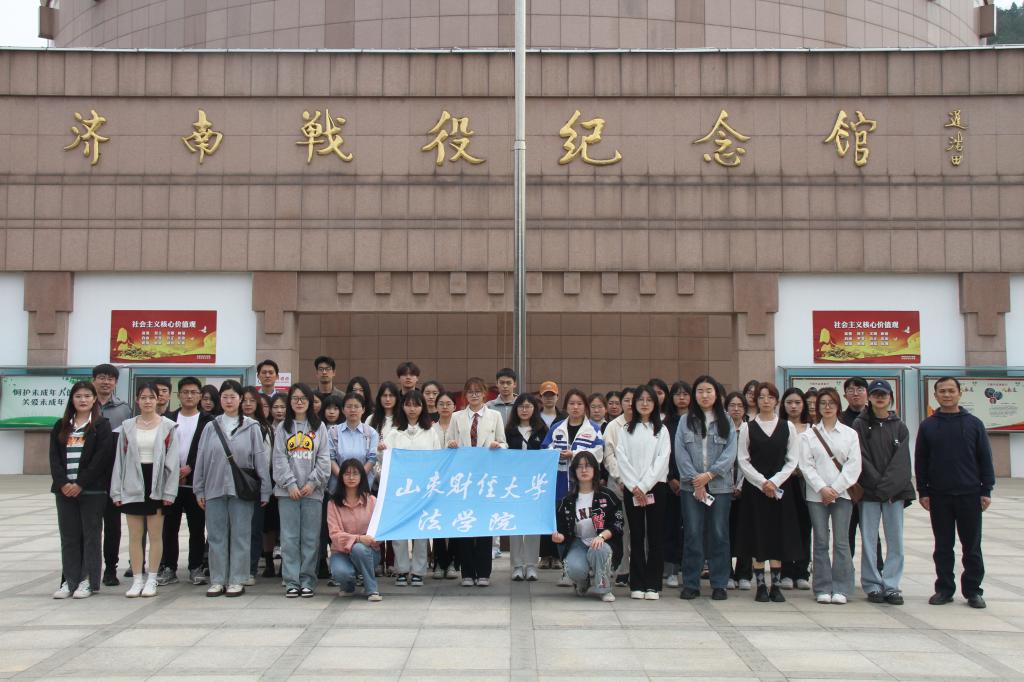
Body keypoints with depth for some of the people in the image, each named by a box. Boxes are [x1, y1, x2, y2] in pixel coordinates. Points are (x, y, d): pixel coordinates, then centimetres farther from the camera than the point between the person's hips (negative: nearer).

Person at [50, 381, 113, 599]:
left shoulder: (101, 425, -1)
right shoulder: (61, 426, 12)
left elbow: (102, 457, -9)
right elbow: (54, 457, 5)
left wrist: (81, 483, -14)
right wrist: (63, 483, -9)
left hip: (92, 490, -4)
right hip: (65, 489, 4)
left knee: (91, 535, 1)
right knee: (68, 536, 7)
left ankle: (89, 581, 6)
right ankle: (70, 580, 13)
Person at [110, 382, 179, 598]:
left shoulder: (168, 427, 0)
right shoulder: (127, 426, 7)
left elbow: (172, 461, -3)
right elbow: (120, 459, 6)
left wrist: (169, 492, -9)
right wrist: (117, 491, 1)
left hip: (157, 485, -2)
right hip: (133, 486, 2)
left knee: (155, 535, 3)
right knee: (134, 535, 6)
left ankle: (151, 580, 11)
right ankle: (137, 580, 14)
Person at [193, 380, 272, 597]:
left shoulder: (251, 427, 0)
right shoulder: (211, 427, 7)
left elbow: (261, 460, -1)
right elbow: (201, 460, 9)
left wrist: (264, 491, -3)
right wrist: (199, 490, 6)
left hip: (241, 490, -2)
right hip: (215, 489, 2)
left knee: (240, 536, 2)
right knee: (216, 536, 7)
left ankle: (237, 581, 9)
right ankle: (217, 580, 14)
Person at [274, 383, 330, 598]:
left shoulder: (319, 427, 8)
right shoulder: (283, 428, 8)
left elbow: (323, 459, 3)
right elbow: (279, 459, 2)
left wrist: (312, 483, -7)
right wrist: (290, 484, -8)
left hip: (312, 490, 0)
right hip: (288, 491, 0)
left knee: (310, 537, 1)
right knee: (289, 537, 0)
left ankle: (307, 581, 8)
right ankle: (291, 581, 5)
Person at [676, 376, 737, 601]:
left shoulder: (726, 421, 7)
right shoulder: (686, 421, 8)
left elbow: (730, 453, -1)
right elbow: (680, 453, 1)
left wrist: (709, 475, -12)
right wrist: (695, 480, -9)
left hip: (720, 485, 0)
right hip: (691, 486, 0)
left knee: (719, 534, 3)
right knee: (692, 534, 1)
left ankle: (719, 584, 11)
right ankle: (690, 584, 8)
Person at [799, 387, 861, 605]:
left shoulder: (850, 433, 7)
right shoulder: (808, 434, 7)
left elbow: (854, 465, -1)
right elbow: (806, 465, 1)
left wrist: (836, 488, -9)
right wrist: (822, 488, -11)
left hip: (842, 493, 0)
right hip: (817, 495, 0)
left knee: (841, 542, -2)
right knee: (821, 542, 2)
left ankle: (840, 588, 5)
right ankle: (823, 589, 7)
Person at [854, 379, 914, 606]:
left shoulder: (899, 427, 8)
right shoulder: (860, 425, 3)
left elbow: (901, 461, -1)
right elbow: (862, 459, -5)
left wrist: (888, 486, -13)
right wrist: (879, 485, -12)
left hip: (895, 491, 2)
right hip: (869, 492, -2)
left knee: (895, 541, 1)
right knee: (869, 541, 0)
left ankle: (891, 586, 7)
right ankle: (873, 586, 7)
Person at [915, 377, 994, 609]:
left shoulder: (974, 423, 4)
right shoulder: (927, 426, 5)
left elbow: (985, 458, 4)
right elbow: (920, 461, 6)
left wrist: (986, 490, -2)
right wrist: (922, 492, 0)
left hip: (970, 494, -1)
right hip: (939, 496, 1)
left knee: (972, 546, 5)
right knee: (943, 546, 7)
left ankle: (973, 590, 14)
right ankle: (944, 588, 16)